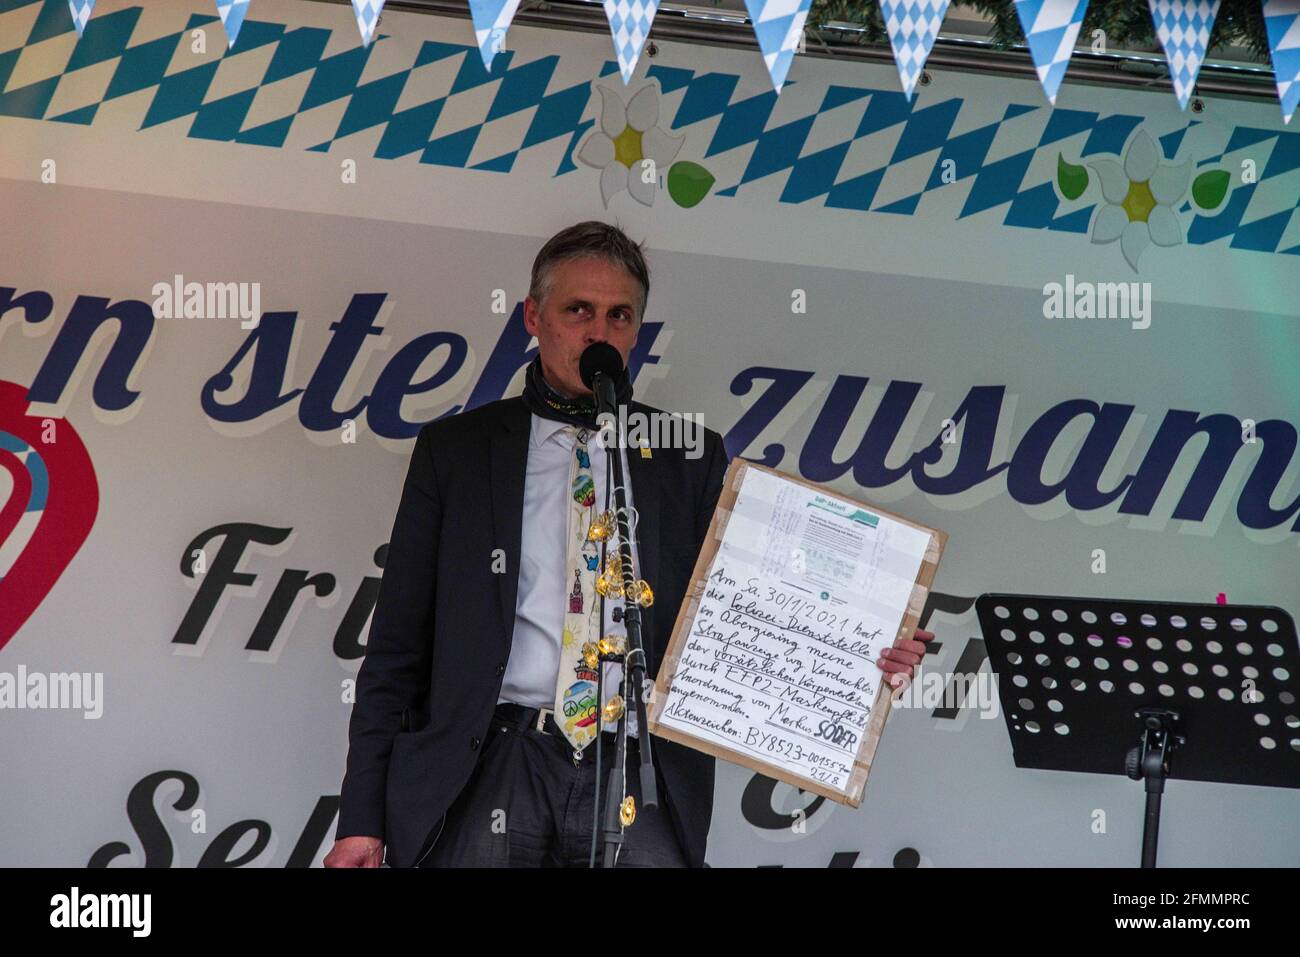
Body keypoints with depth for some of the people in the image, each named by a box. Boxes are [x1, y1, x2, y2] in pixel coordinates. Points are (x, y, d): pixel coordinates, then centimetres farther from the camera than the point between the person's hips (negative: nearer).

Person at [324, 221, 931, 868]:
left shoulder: (691, 457, 13)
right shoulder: (455, 449, 11)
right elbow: (398, 646, 9)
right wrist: (362, 818, 2)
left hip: (639, 788, 1)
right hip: (491, 770, -1)